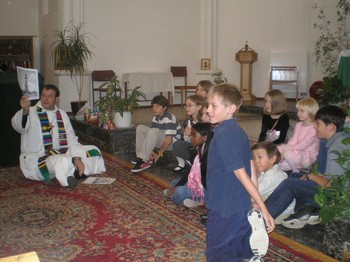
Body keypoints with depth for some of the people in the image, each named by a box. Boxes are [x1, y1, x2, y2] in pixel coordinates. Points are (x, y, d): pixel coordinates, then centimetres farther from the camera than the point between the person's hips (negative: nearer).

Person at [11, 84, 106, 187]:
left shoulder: (62, 114, 9)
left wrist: (77, 158, -12)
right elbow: (18, 126, -28)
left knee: (93, 151, -4)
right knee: (62, 162, -39)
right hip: (35, 159, -6)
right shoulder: (31, 112, -6)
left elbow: (71, 140, 6)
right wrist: (25, 111, -50)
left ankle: (74, 172, -19)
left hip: (59, 154, 7)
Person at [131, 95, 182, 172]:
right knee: (140, 128, -1)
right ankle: (147, 156, -6)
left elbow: (169, 139, -27)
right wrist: (151, 151, -15)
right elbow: (152, 136, 0)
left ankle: (143, 160, -30)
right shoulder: (155, 118, 4)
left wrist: (159, 153, -24)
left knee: (154, 132, -35)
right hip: (161, 140, 9)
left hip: (172, 142, -9)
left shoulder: (169, 118, -21)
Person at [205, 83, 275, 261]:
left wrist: (263, 208, -21)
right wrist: (257, 205, 13)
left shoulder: (222, 136, -22)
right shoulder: (239, 131, 4)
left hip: (224, 208, -8)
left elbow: (241, 174, -23)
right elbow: (251, 168, 7)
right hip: (241, 205, 8)